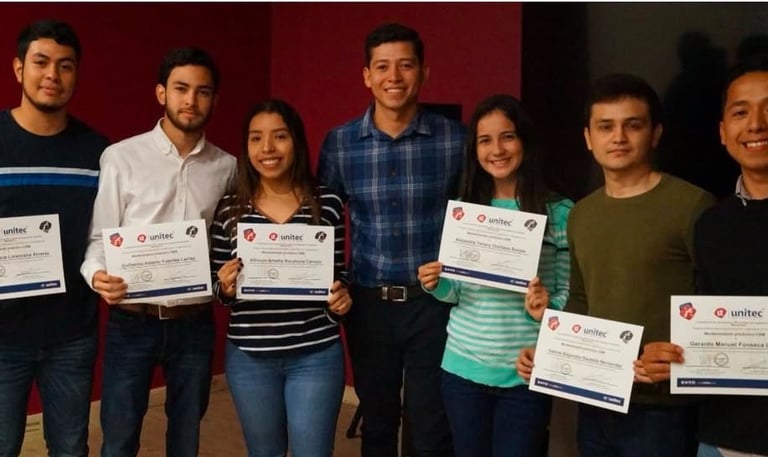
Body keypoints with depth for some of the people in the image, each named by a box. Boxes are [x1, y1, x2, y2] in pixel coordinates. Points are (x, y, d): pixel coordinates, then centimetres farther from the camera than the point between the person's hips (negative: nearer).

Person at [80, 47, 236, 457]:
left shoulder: (227, 167, 4)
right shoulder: (120, 157, -3)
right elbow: (99, 237, -5)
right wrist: (98, 275, -23)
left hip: (195, 323, 2)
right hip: (132, 321, -2)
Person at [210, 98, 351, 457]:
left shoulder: (328, 205, -3)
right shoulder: (230, 209, -2)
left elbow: (339, 276, 8)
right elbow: (219, 289, 7)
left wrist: (341, 299, -12)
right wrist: (226, 287, -15)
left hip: (316, 355, -1)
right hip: (249, 357, 2)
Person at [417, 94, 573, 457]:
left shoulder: (559, 211, -8)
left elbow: (571, 294, -3)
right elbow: (457, 292, 10)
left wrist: (547, 308, -23)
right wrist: (437, 286, -10)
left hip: (526, 374, -3)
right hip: (463, 368, 3)